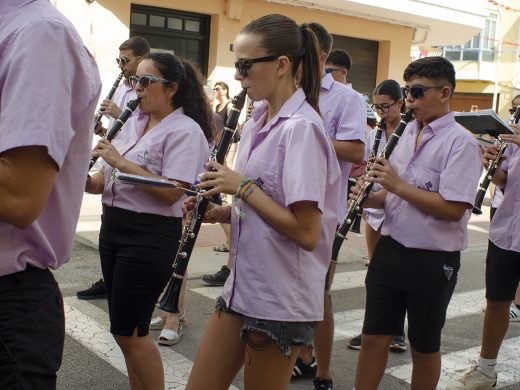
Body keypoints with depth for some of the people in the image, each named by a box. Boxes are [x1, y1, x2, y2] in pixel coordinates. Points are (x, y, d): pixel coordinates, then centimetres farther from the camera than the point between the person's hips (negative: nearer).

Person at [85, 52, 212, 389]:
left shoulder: (185, 130, -12)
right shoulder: (133, 123, 12)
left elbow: (171, 193, -22)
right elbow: (109, 178, 14)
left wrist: (120, 161, -21)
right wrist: (88, 182, -8)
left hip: (150, 235, -8)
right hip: (113, 226, 8)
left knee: (128, 331, -2)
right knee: (126, 329, 15)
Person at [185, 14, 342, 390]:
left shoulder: (301, 128, -18)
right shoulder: (257, 124, 8)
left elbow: (306, 233, -23)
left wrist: (242, 185, -18)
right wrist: (222, 212, 1)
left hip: (282, 299, -8)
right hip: (243, 286, 8)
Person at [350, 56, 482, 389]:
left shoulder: (461, 143, -13)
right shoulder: (409, 132, 9)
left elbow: (453, 209, -23)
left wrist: (398, 185, -20)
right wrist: (372, 198, -3)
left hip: (433, 260, -6)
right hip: (390, 249, 6)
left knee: (424, 347, 12)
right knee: (373, 338, 10)